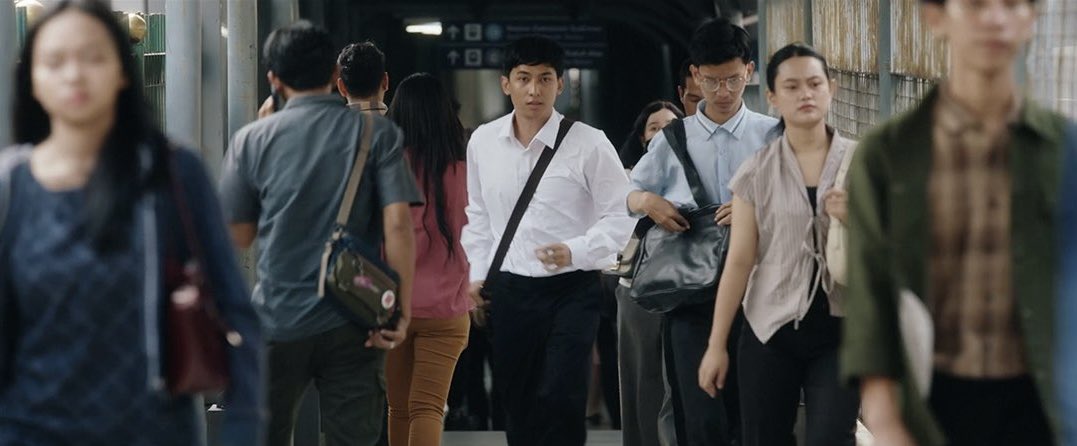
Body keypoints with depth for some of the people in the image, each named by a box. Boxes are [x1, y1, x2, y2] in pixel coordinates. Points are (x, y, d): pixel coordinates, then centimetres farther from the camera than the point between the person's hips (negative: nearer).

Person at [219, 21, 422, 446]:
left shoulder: (252, 140, -2)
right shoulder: (378, 134, -3)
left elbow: (239, 236, 5)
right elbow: (398, 226, -11)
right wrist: (401, 311, -6)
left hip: (278, 322, 0)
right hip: (353, 325, 0)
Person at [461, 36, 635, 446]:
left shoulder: (589, 144, -11)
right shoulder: (483, 141, 2)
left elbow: (620, 215, -7)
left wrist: (575, 251, -21)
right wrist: (476, 274, 12)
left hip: (571, 289, -4)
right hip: (508, 289, 4)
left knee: (560, 400, -11)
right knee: (516, 401, 11)